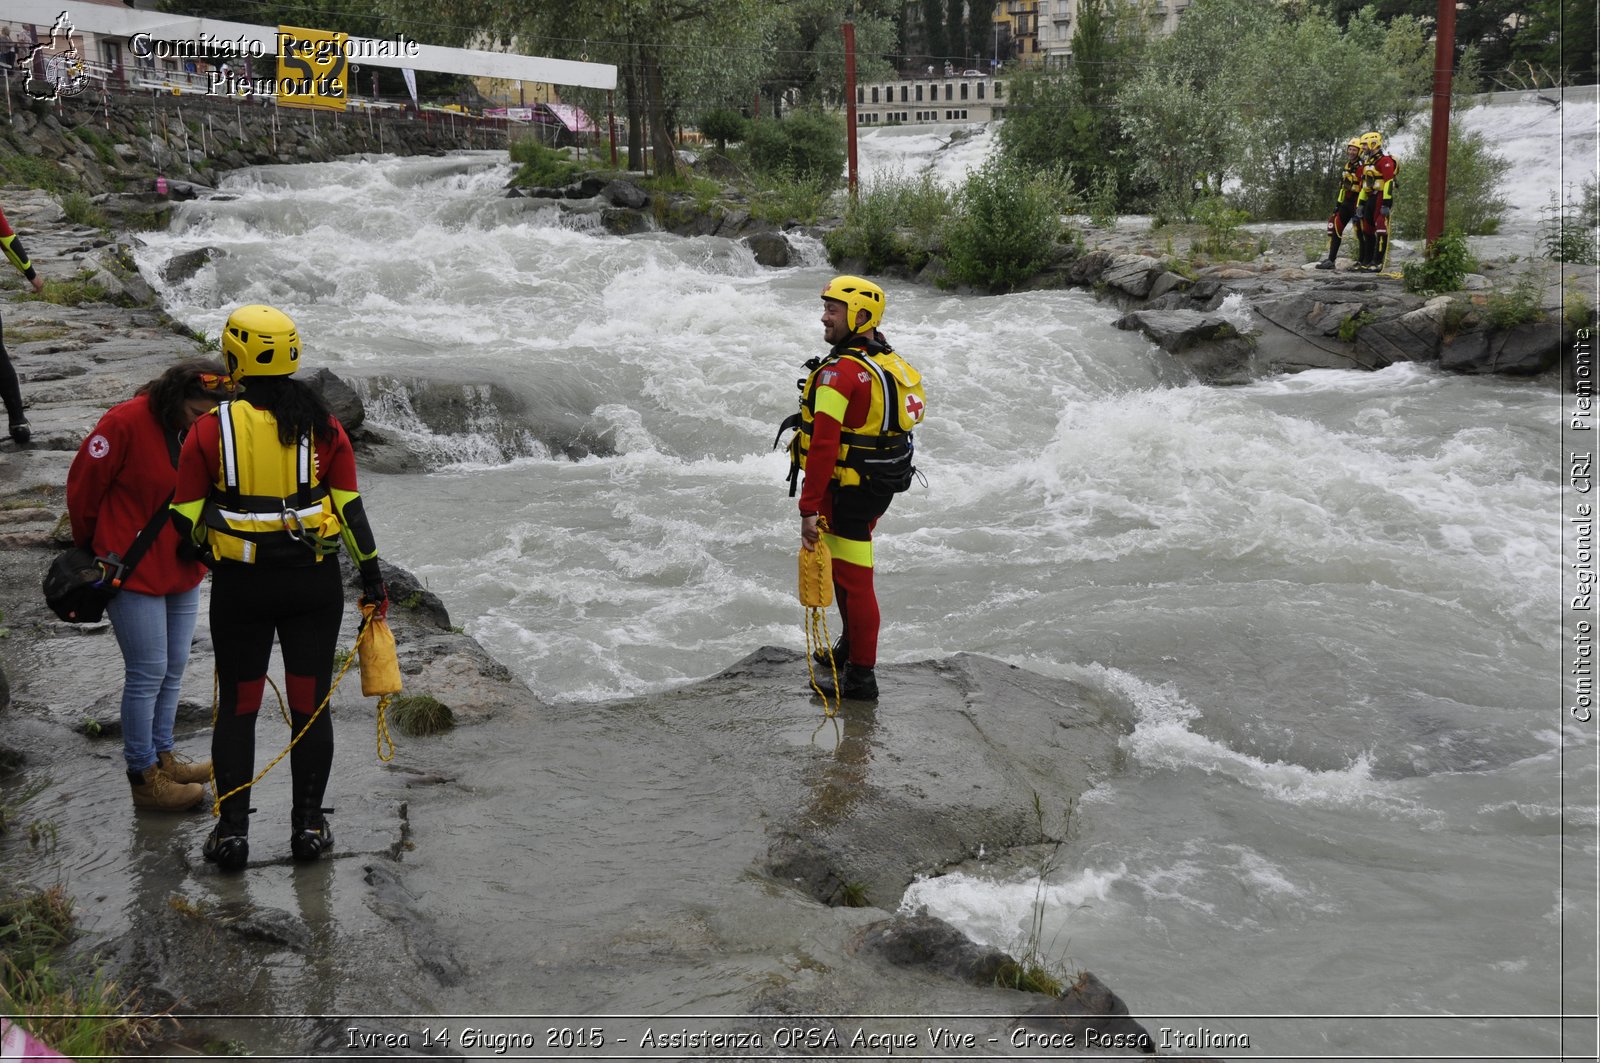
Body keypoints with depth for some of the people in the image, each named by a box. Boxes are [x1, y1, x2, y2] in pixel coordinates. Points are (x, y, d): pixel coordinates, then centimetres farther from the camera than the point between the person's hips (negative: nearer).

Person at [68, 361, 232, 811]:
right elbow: (83, 485, -9)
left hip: (184, 571, 7)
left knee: (173, 670, 15)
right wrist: (90, 546, 3)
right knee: (148, 673, -2)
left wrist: (200, 544, 11)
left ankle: (162, 757, 30)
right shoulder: (126, 423, -19)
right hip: (133, 571, -7)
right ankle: (143, 777, 10)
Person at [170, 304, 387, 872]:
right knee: (311, 703, 10)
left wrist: (209, 548, 19)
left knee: (237, 707, 11)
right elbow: (350, 509, -3)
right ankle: (308, 825, 17)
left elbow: (187, 517, -3)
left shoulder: (212, 428, -7)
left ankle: (232, 831, 15)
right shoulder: (322, 425, -3)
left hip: (240, 586, -1)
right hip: (314, 584, 1)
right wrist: (372, 576, 6)